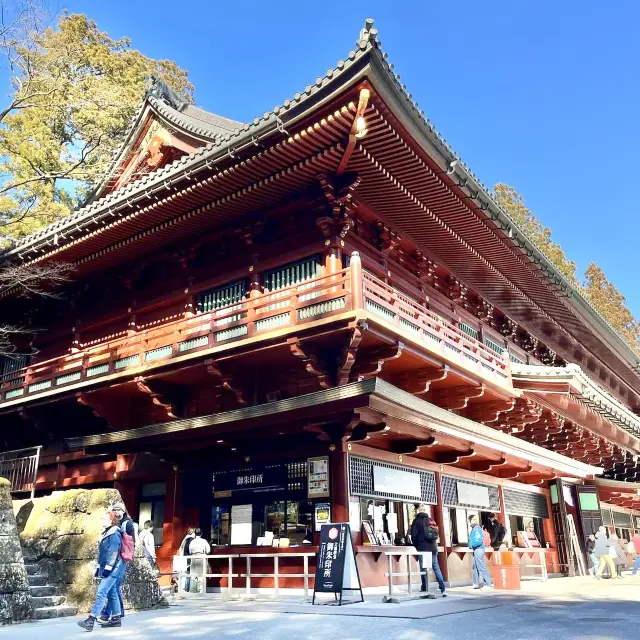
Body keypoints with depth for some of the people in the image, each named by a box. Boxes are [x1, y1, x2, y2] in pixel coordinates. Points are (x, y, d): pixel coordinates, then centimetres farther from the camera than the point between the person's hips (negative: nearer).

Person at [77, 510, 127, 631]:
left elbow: (113, 552, -19)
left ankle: (91, 620, -16)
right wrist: (99, 568, 21)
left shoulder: (114, 533, -13)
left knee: (101, 592, -13)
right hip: (105, 568, 10)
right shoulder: (106, 533, 17)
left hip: (113, 568, -10)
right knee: (112, 593, 13)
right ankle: (116, 619, 19)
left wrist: (108, 568, -22)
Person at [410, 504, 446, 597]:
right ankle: (442, 589, 1)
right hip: (433, 548, 4)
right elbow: (436, 534, 12)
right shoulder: (431, 521, 11)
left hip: (423, 549, -4)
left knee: (423, 569, 1)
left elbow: (414, 537, -5)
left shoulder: (416, 521, -3)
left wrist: (417, 546, 11)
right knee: (436, 568, 7)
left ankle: (424, 590, 0)